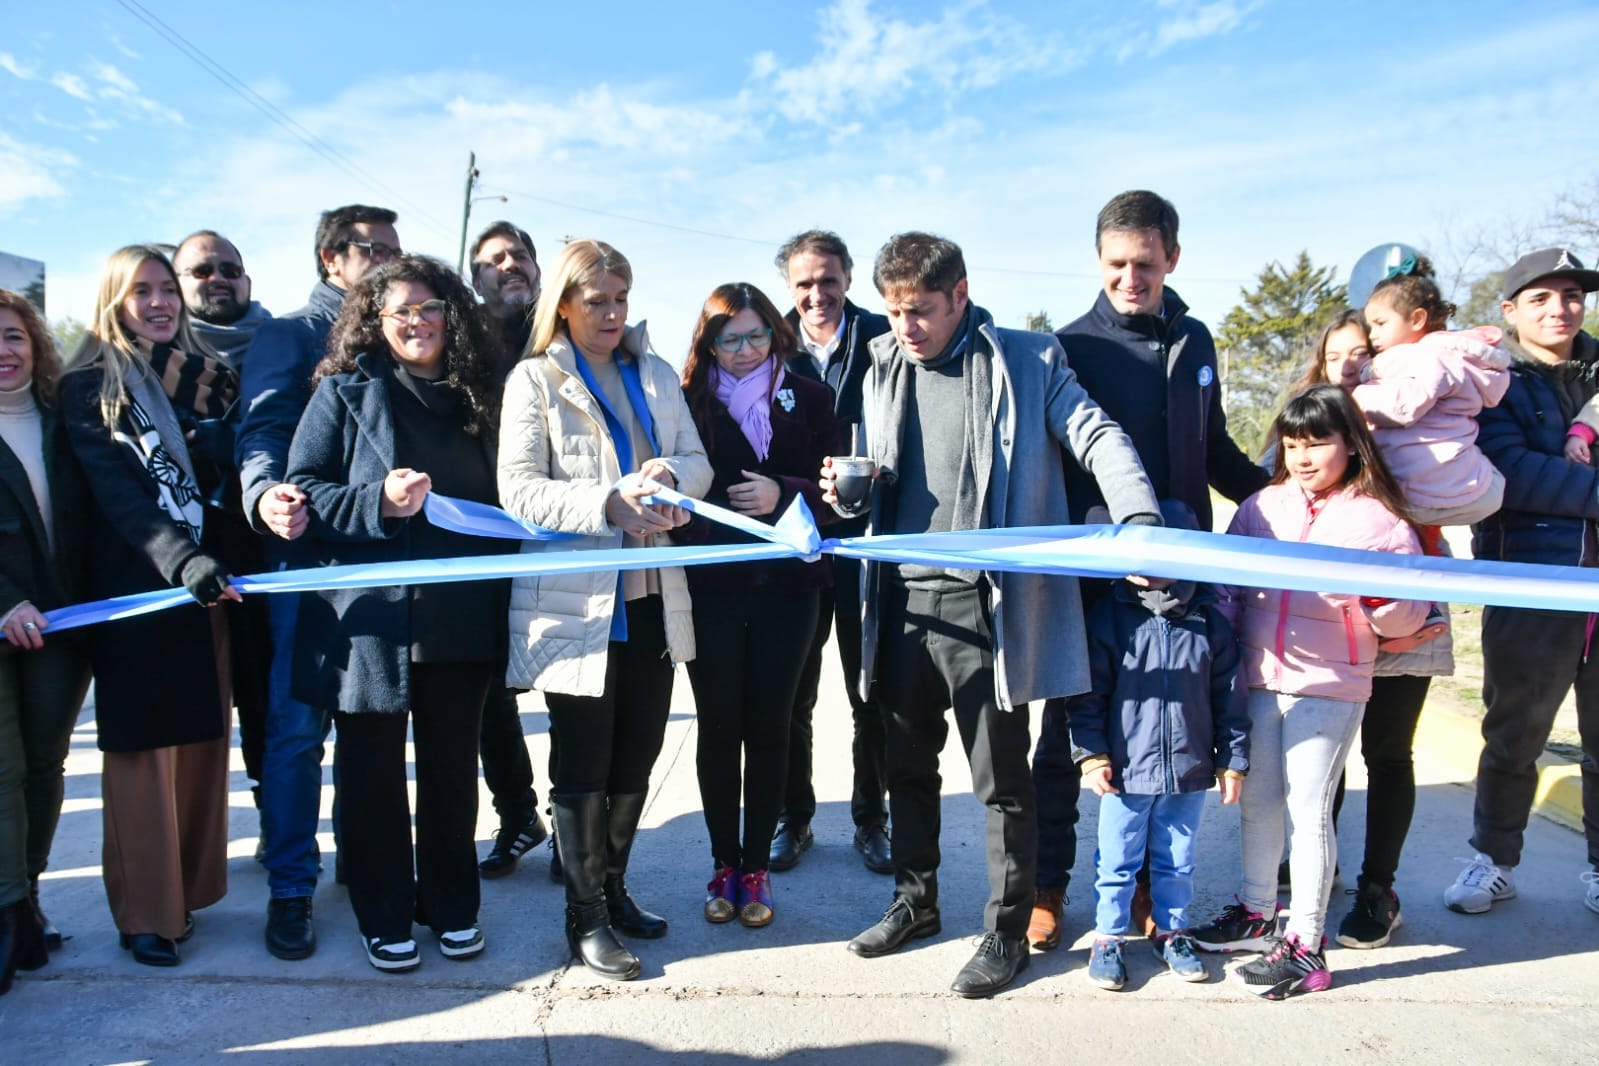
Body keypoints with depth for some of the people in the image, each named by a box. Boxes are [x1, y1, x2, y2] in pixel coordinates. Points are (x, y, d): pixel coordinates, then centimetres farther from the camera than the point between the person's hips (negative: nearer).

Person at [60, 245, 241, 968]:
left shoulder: (202, 377, 13)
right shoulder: (89, 386, -2)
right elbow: (114, 490, -14)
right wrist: (181, 560, -27)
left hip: (205, 585, 5)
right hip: (134, 589, -4)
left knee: (201, 742, 9)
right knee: (143, 749, 1)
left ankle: (190, 888, 23)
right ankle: (146, 913, 12)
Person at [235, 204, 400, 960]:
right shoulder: (288, 335, 2)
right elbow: (263, 431, -11)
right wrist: (266, 494, -31)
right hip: (313, 554, -4)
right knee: (297, 727, 0)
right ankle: (290, 888, 12)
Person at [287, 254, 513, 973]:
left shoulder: (475, 396, 11)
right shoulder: (345, 392, 1)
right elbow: (304, 491, -4)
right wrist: (379, 502, -20)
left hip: (460, 620, 3)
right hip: (369, 616, -2)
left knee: (453, 766, 12)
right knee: (372, 772, 9)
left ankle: (452, 905, 29)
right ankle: (382, 917, 26)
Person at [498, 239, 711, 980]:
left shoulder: (656, 375, 13)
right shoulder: (535, 379, -2)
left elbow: (698, 463, 8)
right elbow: (519, 488, -13)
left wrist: (669, 473, -14)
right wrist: (608, 503, -25)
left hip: (651, 596, 5)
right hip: (575, 601, -5)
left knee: (637, 756, 14)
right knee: (583, 763, 5)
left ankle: (612, 886, 33)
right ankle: (586, 915, 20)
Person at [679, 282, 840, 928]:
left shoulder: (809, 400, 5)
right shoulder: (689, 402, 3)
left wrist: (784, 495, -13)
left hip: (786, 586, 0)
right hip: (712, 588, 0)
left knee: (768, 728, 6)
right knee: (718, 727, 6)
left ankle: (756, 868, 19)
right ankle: (724, 865, 21)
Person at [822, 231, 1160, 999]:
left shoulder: (1029, 360, 0)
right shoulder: (883, 371, 12)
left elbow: (1097, 438, -8)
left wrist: (1139, 522, -26)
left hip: (983, 601, -5)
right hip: (903, 597, 5)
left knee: (1000, 775, 4)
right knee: (907, 762, 17)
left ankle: (1007, 930, 22)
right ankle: (915, 900, 36)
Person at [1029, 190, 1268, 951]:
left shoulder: (1193, 342, 10)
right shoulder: (1071, 347, -3)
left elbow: (1214, 450, 20)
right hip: (1087, 576, -4)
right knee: (1066, 734, 6)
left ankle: (1145, 882, 28)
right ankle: (1047, 886, 21)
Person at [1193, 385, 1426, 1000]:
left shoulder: (1377, 518, -5)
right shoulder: (1262, 505, 6)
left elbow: (1412, 606, -2)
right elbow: (1227, 578, 12)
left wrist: (1379, 603, -22)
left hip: (1329, 686, -4)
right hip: (1260, 679, 4)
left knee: (1308, 808, -1)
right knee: (1256, 800, 14)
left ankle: (1306, 943, 13)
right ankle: (1256, 915, 32)